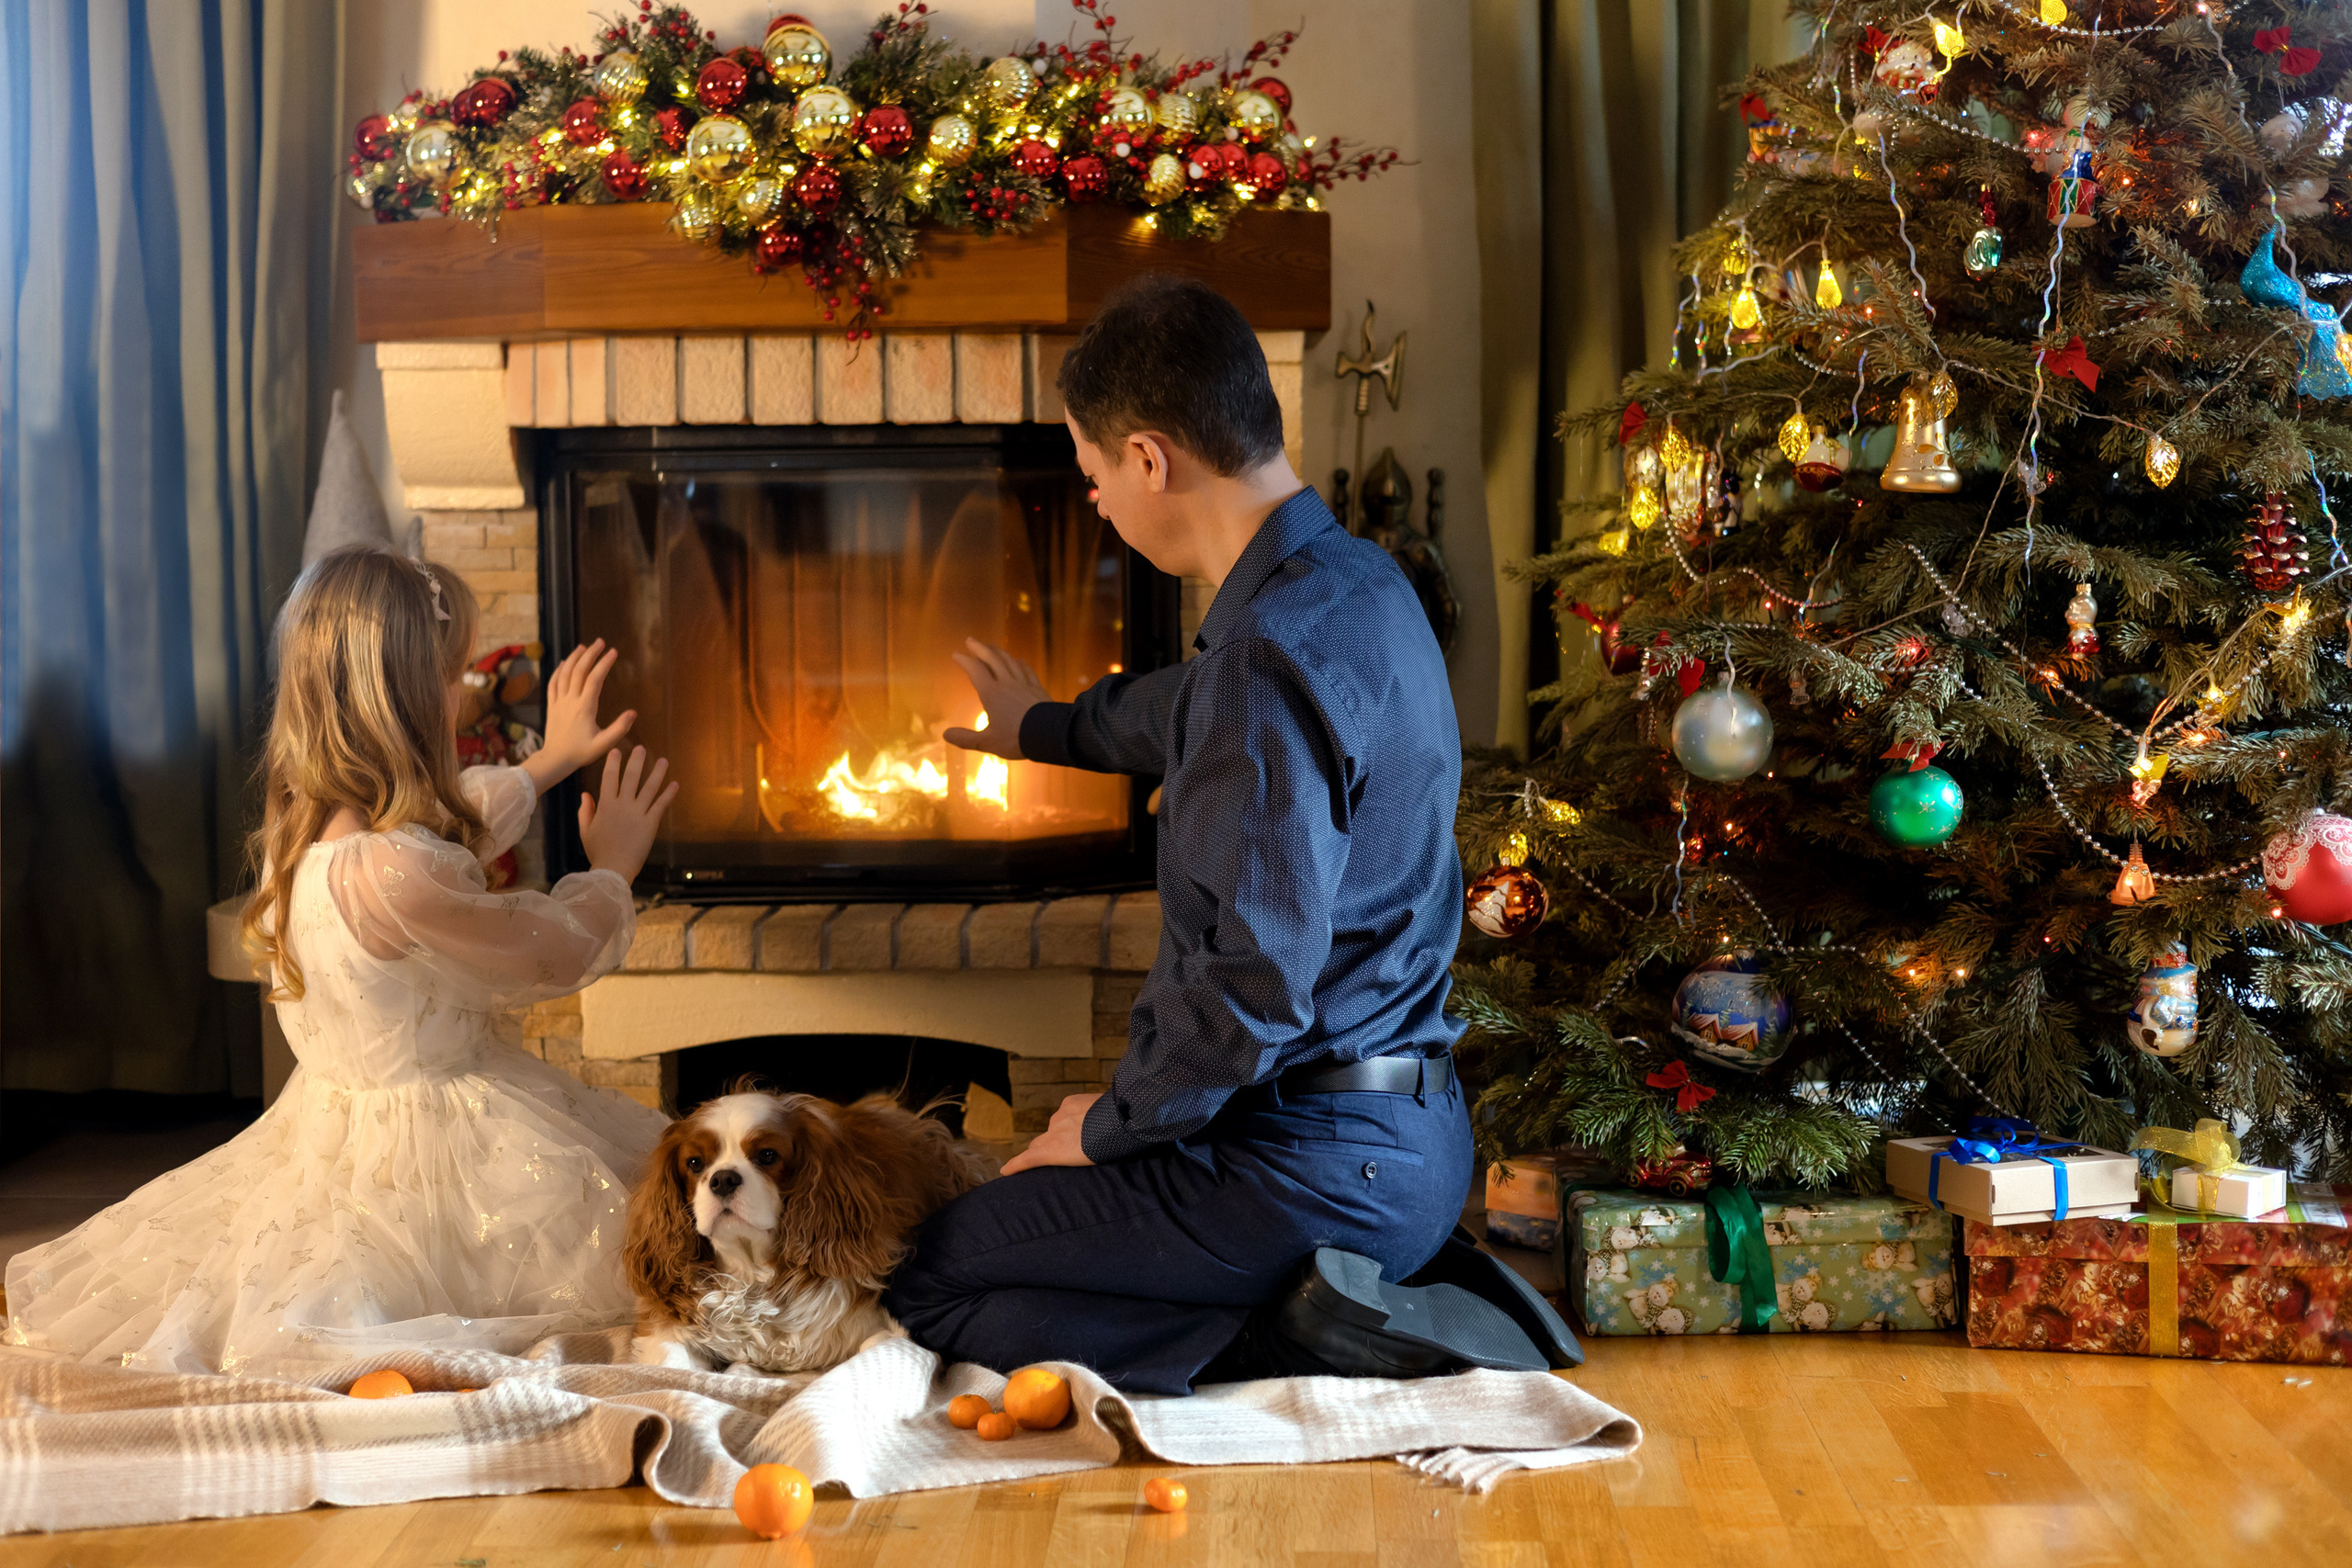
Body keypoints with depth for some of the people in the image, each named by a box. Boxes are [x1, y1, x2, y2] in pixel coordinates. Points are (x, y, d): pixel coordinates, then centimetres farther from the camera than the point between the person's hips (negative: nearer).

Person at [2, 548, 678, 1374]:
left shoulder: (299, 825, -3)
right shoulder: (398, 875, -32)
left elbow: (450, 835, 21)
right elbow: (557, 956, -16)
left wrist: (548, 763, 31)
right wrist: (610, 871, 5)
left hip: (337, 1115, 9)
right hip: (434, 1143, -9)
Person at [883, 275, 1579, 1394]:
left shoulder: (1274, 651, -24)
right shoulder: (1356, 582, 8)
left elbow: (1257, 982, -28)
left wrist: (1111, 1124, -11)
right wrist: (1046, 729, 48)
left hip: (1311, 1164, -10)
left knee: (931, 1287, -1)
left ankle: (1306, 1332, -8)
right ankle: (1400, 1283, 12)